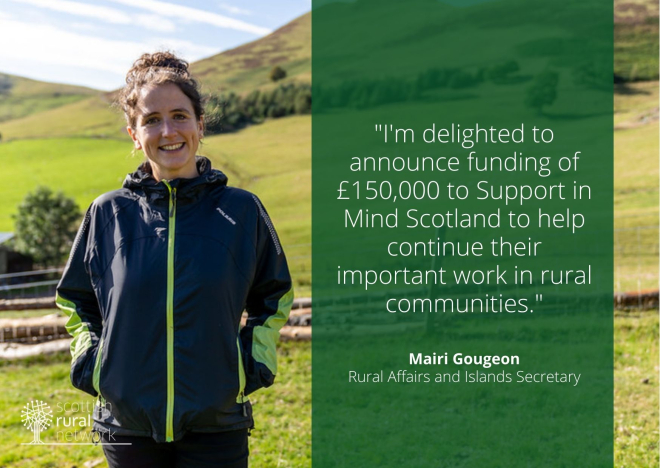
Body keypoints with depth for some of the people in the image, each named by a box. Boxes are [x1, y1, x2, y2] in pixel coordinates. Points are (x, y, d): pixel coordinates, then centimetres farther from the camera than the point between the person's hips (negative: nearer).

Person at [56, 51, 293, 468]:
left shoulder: (242, 210, -1)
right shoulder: (108, 213, 1)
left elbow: (275, 296, 14)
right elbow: (74, 300, 17)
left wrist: (256, 364, 3)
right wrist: (87, 365, 5)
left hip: (216, 427, -1)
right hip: (128, 424, 1)